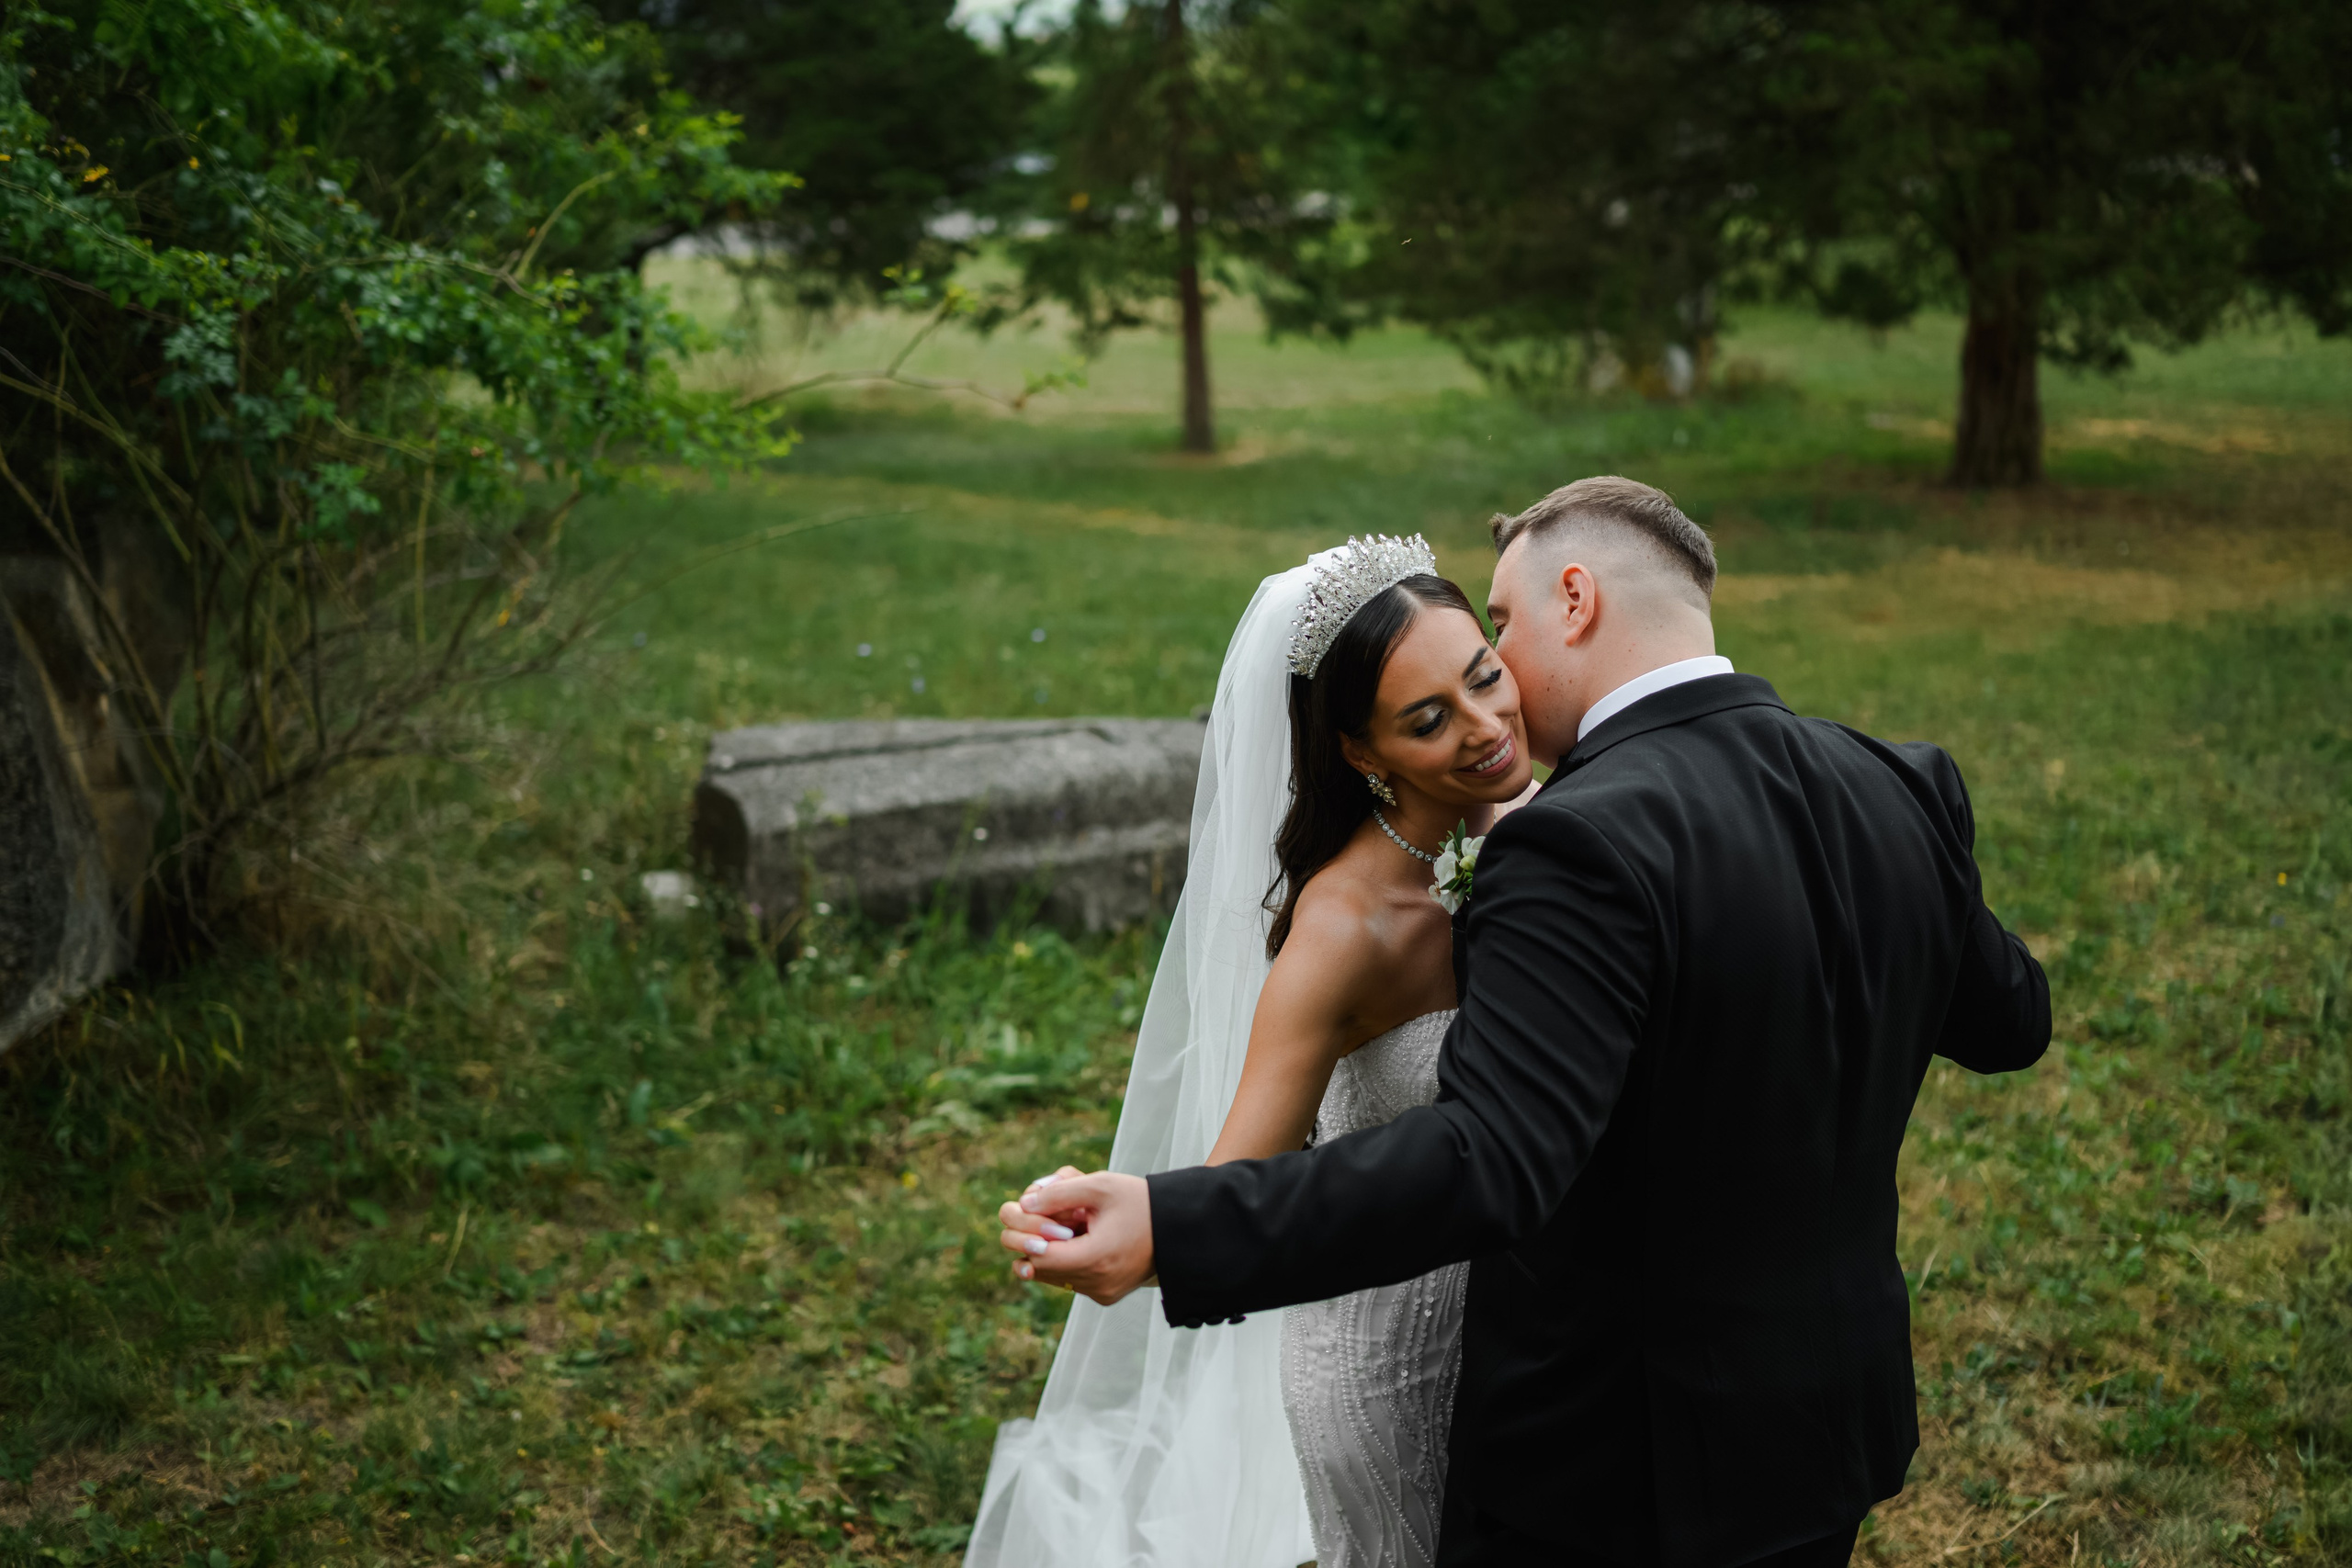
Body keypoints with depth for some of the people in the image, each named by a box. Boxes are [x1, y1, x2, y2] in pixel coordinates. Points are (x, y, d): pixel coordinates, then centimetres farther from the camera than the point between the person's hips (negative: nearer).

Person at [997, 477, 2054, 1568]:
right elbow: (2010, 1024, 11)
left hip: (1614, 1478, -7)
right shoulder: (1901, 795, -4)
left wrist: (1169, 1232, -41)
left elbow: (1487, 1162, -36)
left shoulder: (1585, 846, -26)